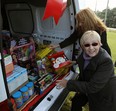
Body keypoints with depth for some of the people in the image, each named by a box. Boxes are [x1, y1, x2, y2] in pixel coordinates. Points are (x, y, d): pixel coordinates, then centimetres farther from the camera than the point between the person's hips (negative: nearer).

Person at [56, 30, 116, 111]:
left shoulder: (106, 61, -35)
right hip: (87, 88, 7)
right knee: (76, 102, 24)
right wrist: (79, 87, 2)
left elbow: (93, 87, -35)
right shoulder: (84, 54, -14)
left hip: (104, 96, -6)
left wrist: (68, 84, -31)